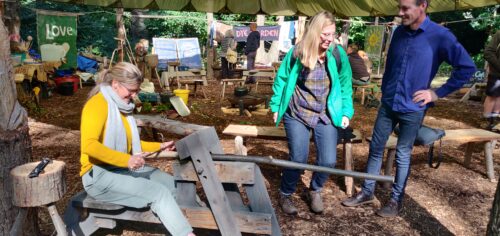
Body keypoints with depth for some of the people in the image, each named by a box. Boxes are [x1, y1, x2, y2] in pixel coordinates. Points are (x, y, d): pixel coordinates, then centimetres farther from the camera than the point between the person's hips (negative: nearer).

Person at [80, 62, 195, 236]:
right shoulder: (97, 104, -14)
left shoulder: (121, 106, 12)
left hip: (124, 168, 9)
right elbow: (89, 145, -27)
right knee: (158, 193, -23)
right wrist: (126, 160, -34)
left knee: (175, 185, -6)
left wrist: (159, 146, 14)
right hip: (99, 175, -9)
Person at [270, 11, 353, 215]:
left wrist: (346, 112, 0)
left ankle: (314, 191, 27)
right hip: (297, 115, -2)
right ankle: (285, 194, 21)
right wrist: (276, 106, 4)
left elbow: (345, 85, 4)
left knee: (328, 160, -4)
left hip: (326, 116, 2)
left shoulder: (338, 54, -7)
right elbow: (281, 80, 2)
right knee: (298, 159, -7)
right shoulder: (296, 53, -10)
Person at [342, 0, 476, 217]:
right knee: (375, 148, 10)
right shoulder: (399, 32, 4)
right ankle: (367, 192, 25)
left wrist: (438, 93, -11)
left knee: (402, 155, 6)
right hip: (388, 104, 5)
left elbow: (467, 67, -11)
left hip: (412, 108, -5)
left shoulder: (440, 36, -13)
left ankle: (396, 200, 23)